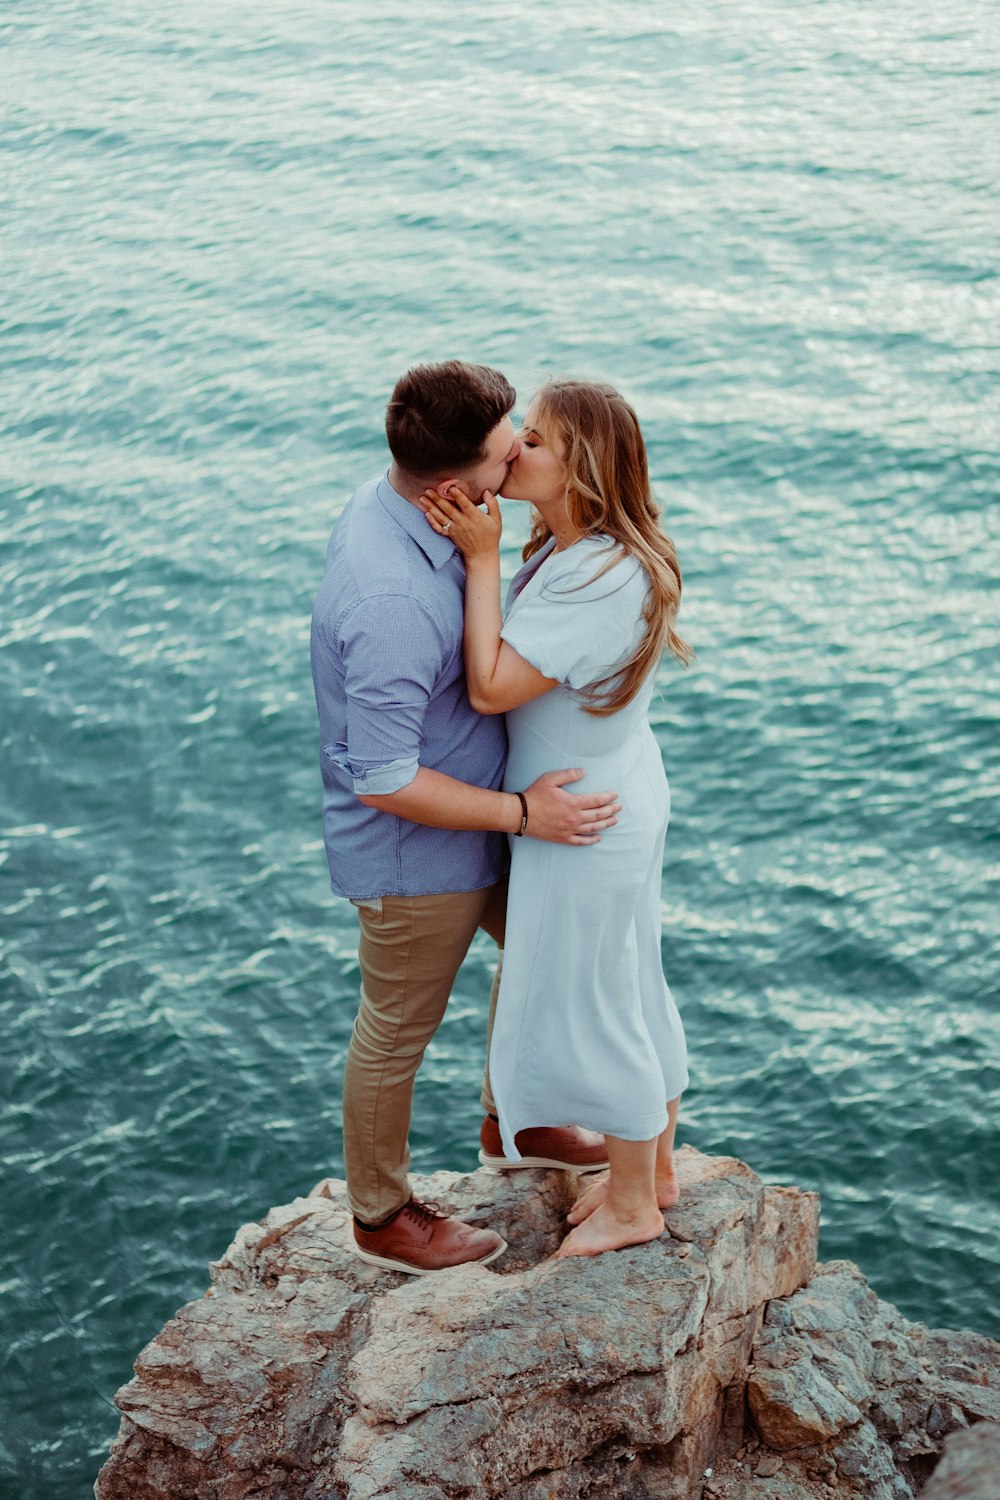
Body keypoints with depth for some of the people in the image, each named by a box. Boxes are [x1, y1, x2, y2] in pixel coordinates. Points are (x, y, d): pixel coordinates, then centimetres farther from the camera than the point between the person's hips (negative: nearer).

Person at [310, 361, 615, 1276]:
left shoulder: (392, 500, -7)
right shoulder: (392, 603, -37)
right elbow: (385, 783, -31)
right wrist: (522, 814, -23)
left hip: (471, 816, 9)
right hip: (415, 855, -9)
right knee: (397, 1035, 12)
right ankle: (382, 1217, 36)